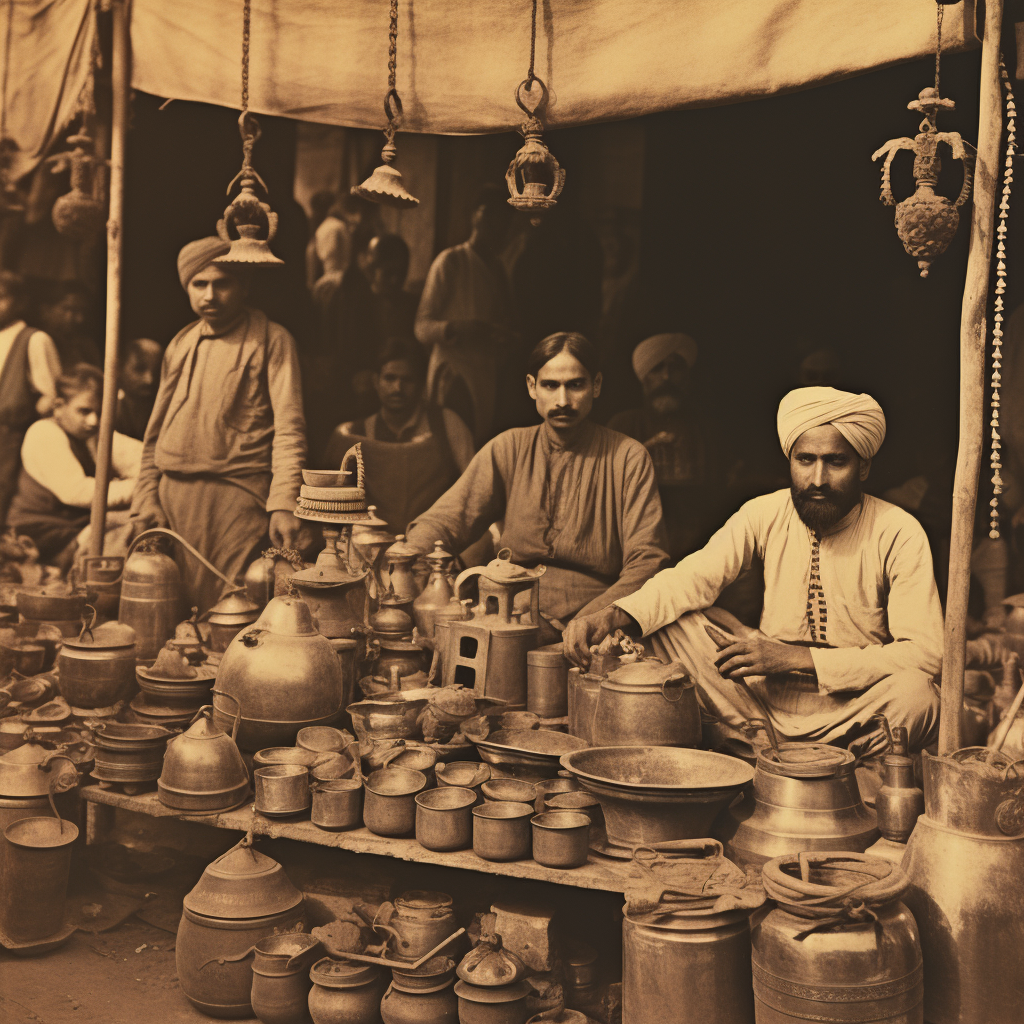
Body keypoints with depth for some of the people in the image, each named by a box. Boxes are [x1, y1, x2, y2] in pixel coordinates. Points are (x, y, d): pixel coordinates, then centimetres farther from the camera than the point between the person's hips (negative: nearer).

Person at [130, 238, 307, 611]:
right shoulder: (180, 345, 17)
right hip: (173, 496, 6)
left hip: (236, 495, -5)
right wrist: (147, 498, 9)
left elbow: (289, 428, -8)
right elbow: (156, 431, 20)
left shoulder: (271, 340, 0)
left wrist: (284, 504, -19)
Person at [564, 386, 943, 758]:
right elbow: (693, 577, -8)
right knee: (670, 621, -13)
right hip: (766, 695, 3)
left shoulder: (899, 534, -11)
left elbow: (924, 652, -19)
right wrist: (612, 616, -29)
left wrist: (798, 657, -27)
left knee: (914, 694, -35)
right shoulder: (765, 514, -1)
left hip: (854, 707, -2)